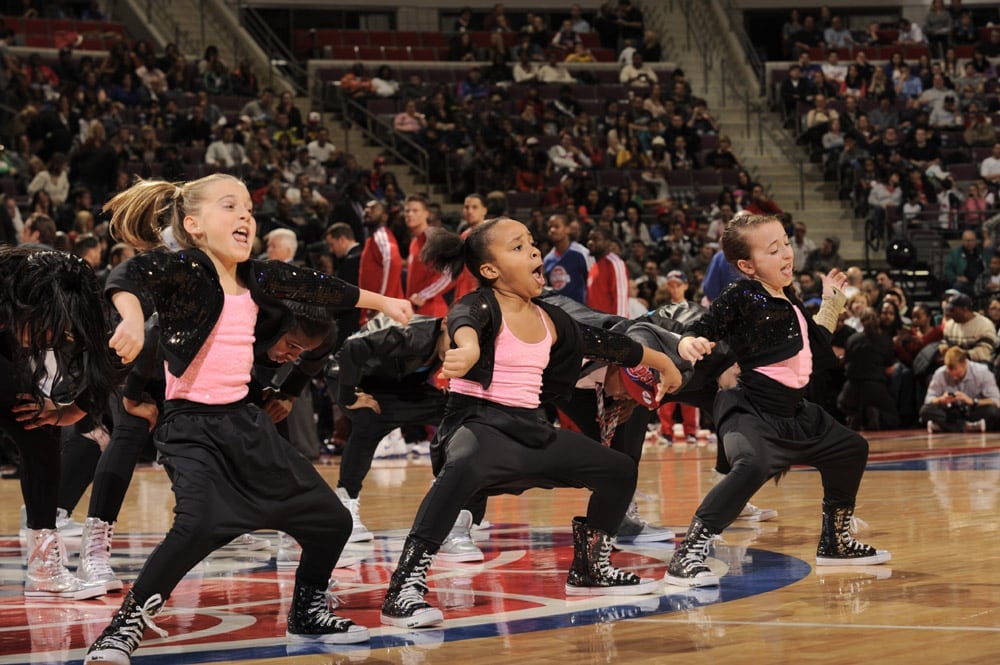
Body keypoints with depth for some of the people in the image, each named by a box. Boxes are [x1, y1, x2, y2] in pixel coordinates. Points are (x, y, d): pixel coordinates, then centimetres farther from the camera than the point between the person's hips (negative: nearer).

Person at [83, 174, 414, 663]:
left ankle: (307, 614, 34)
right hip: (193, 427, -8)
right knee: (200, 522, -32)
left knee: (331, 520, 10)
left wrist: (382, 302, 34)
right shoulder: (184, 270, -13)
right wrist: (132, 315, -52)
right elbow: (128, 274, -31)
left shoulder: (258, 279, 7)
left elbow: (317, 288, 23)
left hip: (245, 422, 8)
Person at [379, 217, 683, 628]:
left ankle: (590, 568, 32)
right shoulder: (481, 305, -11)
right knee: (465, 468, -41)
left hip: (530, 431, 8)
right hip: (478, 424, -8)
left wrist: (662, 362, 38)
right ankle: (404, 587, -40)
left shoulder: (549, 320, 10)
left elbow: (603, 342, 25)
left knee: (619, 472, 10)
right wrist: (468, 349, -61)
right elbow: (464, 323, -36)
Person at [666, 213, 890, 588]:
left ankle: (834, 542, 39)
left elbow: (819, 352, 22)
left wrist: (830, 302, 24)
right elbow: (701, 330, -19)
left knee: (851, 450, 23)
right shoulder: (741, 297, -12)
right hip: (751, 413, -9)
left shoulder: (790, 303, 11)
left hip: (794, 416, 9)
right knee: (752, 466, -37)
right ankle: (687, 556, -35)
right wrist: (689, 343, -41)